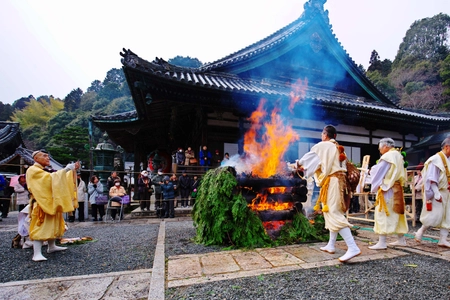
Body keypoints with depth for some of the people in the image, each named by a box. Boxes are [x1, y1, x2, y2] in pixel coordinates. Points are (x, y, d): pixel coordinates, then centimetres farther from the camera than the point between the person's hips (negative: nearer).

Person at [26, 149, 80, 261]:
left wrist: (73, 170, 4)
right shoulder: (32, 170, -9)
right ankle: (37, 253, -13)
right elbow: (50, 178, -25)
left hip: (51, 203, 9)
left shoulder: (45, 172, 20)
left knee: (52, 225, 14)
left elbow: (61, 178, 16)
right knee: (40, 227, -13)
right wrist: (65, 169, -27)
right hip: (41, 204, -9)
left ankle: (51, 246, 25)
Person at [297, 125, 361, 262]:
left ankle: (353, 248, -17)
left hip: (331, 182, -9)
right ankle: (331, 245, 22)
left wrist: (299, 163, 21)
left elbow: (309, 157, 2)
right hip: (338, 180, 9)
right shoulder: (337, 148, 19)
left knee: (334, 214, -11)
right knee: (333, 213, 14)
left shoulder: (322, 146, -6)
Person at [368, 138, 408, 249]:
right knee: (396, 214, 16)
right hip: (397, 189, 9)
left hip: (387, 189, -9)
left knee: (382, 214, -7)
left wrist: (372, 169, 7)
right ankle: (401, 240, 25)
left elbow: (378, 172, -12)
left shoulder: (387, 156, -14)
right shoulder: (398, 156, 15)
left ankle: (382, 242, -6)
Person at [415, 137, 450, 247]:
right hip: (436, 193, -8)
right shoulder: (436, 159, -13)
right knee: (435, 216, -5)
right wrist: (437, 194, -20)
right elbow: (431, 179, -18)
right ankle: (420, 231, 15)